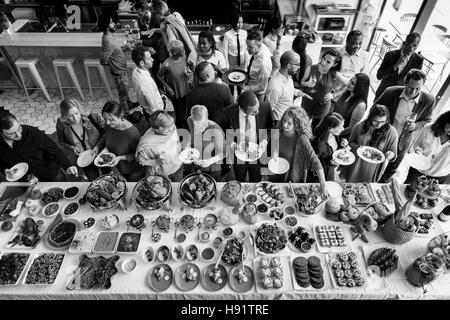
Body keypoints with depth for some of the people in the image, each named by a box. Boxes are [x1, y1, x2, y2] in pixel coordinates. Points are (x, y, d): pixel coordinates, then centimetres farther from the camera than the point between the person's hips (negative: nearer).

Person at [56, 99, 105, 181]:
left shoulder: (93, 117, -27)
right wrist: (72, 148, -18)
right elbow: (61, 141, 1)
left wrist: (98, 145, -24)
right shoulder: (61, 124, -20)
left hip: (100, 153, -1)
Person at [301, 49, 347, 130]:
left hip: (323, 105, -1)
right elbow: (302, 82, -2)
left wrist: (333, 94, -8)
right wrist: (307, 83, -24)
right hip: (307, 102, 1)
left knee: (316, 128, 17)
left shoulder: (335, 74, -19)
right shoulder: (311, 69, -17)